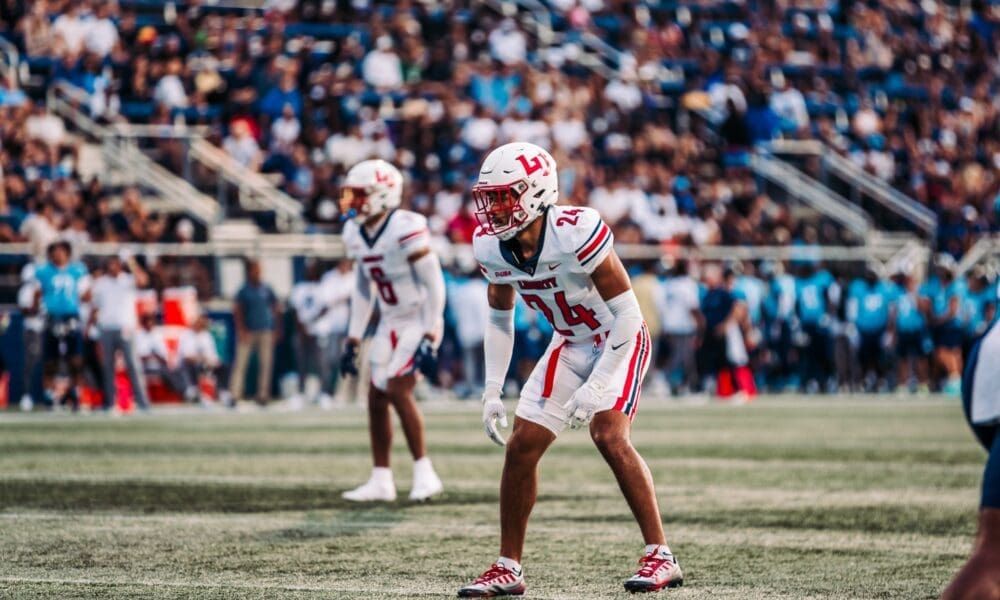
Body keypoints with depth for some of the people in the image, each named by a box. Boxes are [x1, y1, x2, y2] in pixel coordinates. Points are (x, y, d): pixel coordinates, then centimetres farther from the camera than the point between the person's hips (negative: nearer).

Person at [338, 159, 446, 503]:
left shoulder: (406, 229, -23)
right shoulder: (356, 233, 3)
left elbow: (434, 285, -20)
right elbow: (363, 290, 14)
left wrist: (429, 342, -23)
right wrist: (352, 342, 13)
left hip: (419, 321, -8)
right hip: (390, 323, 8)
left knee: (398, 390, -18)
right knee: (376, 397, 5)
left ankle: (425, 474, -9)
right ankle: (381, 481, 13)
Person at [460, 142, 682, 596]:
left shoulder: (576, 233, -31)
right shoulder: (491, 247, -11)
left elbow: (627, 316, -25)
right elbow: (499, 318, 8)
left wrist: (595, 387, -27)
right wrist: (492, 391, 2)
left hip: (619, 341, -7)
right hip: (570, 345, 7)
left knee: (609, 436, -25)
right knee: (521, 448, 2)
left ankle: (661, 557, -17)